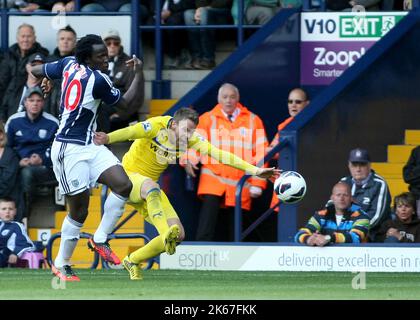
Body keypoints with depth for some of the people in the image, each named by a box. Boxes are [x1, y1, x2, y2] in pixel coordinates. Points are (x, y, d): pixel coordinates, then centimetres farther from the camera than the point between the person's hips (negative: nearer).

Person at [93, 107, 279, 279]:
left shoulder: (191, 139, -5)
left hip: (150, 192, 7)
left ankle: (133, 262, 11)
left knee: (178, 236, -5)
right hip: (128, 177, -7)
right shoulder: (157, 126, -21)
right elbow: (131, 132, -38)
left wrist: (254, 171, -19)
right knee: (151, 185, -42)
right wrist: (107, 139, -60)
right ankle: (167, 234, -55)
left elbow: (218, 154, -10)